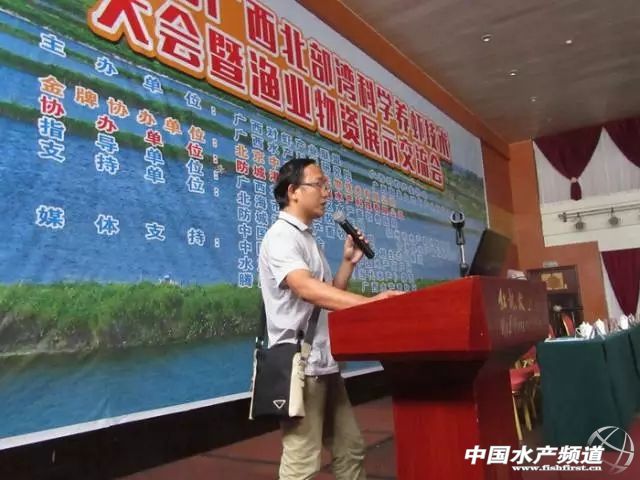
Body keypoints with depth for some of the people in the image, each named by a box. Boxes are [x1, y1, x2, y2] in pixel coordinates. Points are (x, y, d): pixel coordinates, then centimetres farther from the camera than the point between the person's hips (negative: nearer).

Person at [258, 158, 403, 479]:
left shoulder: (308, 239, 17)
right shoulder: (281, 236, -12)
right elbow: (306, 289, -29)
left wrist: (349, 262, 7)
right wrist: (370, 302, -37)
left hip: (326, 364, 10)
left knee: (350, 449, 17)